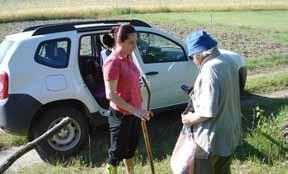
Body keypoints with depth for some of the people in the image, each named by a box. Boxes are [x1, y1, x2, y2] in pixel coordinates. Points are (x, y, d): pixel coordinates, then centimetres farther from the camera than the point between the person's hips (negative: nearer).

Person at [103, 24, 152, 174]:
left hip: (133, 112, 8)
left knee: (131, 146, 23)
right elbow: (110, 95, -24)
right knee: (117, 150, 8)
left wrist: (139, 108, 16)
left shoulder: (128, 57, 3)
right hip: (121, 114, -8)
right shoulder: (112, 62, -23)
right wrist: (135, 111, -27)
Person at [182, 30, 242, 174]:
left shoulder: (209, 70, -26)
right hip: (231, 132, 9)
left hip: (212, 138, -8)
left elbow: (209, 111, -29)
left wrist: (191, 119, -13)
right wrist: (197, 93, 15)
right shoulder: (229, 61, 1)